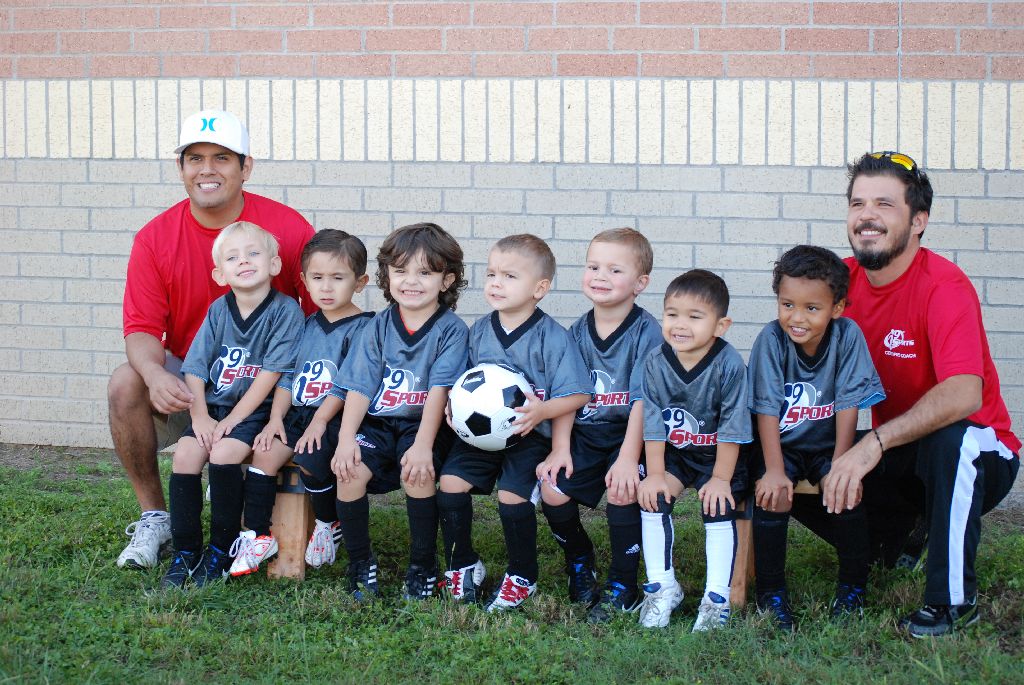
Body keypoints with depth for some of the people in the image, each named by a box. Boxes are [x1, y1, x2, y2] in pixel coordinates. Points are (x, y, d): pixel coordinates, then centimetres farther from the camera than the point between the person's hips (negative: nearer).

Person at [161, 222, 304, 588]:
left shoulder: (285, 310, -11)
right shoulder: (218, 310, 3)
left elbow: (270, 373, -14)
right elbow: (195, 369, 3)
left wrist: (233, 419, -15)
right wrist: (199, 417, -10)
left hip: (256, 409, -5)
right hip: (213, 405, 5)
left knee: (224, 453, -27)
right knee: (185, 454, -17)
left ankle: (222, 552, -12)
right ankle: (185, 553, -7)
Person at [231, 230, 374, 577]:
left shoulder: (362, 327, -5)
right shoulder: (308, 326, 15)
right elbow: (287, 375, 13)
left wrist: (320, 421, -18)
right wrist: (276, 418, 0)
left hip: (335, 418, -6)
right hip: (297, 412, 6)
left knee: (310, 459, -28)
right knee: (264, 453, -16)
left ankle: (329, 526, 0)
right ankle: (258, 536, -9)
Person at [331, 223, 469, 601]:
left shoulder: (451, 330, -5)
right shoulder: (378, 328, 5)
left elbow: (439, 391, -14)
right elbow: (360, 388, -1)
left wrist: (423, 445, -25)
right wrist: (345, 438, -15)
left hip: (423, 425, -3)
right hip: (377, 423, 3)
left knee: (416, 473, -31)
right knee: (349, 472, -24)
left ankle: (423, 566, -10)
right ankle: (360, 563, -3)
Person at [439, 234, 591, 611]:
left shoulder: (552, 337, -10)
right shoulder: (479, 331, 5)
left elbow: (575, 395, -11)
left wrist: (543, 410, -26)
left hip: (530, 435, -5)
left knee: (512, 495, -19)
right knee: (451, 481, -11)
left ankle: (522, 577, 3)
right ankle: (463, 565, 9)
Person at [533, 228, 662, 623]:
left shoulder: (646, 332, -12)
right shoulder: (578, 332, 2)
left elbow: (643, 400, -17)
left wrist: (628, 457, -24)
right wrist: (560, 449, -8)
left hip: (629, 433, -4)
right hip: (584, 434, 4)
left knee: (622, 490, -28)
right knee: (552, 489, -15)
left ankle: (622, 587, -10)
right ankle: (579, 561, 16)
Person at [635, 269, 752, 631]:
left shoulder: (729, 366, -24)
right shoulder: (654, 363, -15)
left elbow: (732, 428, -18)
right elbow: (652, 424, -10)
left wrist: (720, 478, -17)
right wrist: (655, 474, -12)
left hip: (719, 455, -3)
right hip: (672, 452, 3)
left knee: (718, 508, -17)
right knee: (652, 498, -15)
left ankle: (716, 598, -11)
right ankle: (662, 587, -4)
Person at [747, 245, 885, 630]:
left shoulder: (847, 336, -16)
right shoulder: (771, 339, -17)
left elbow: (848, 405, -14)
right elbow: (767, 409, -18)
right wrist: (774, 470, -24)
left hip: (827, 444, 1)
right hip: (779, 444, -1)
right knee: (773, 494, -25)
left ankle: (853, 586, -3)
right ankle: (771, 592, -9)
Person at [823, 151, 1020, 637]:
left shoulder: (943, 285, -22)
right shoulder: (842, 280, -4)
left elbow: (964, 394, -38)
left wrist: (875, 443, -47)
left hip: (977, 457, -6)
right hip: (894, 461, 6)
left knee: (953, 436, -37)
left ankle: (952, 599, -19)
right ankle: (895, 541, 21)